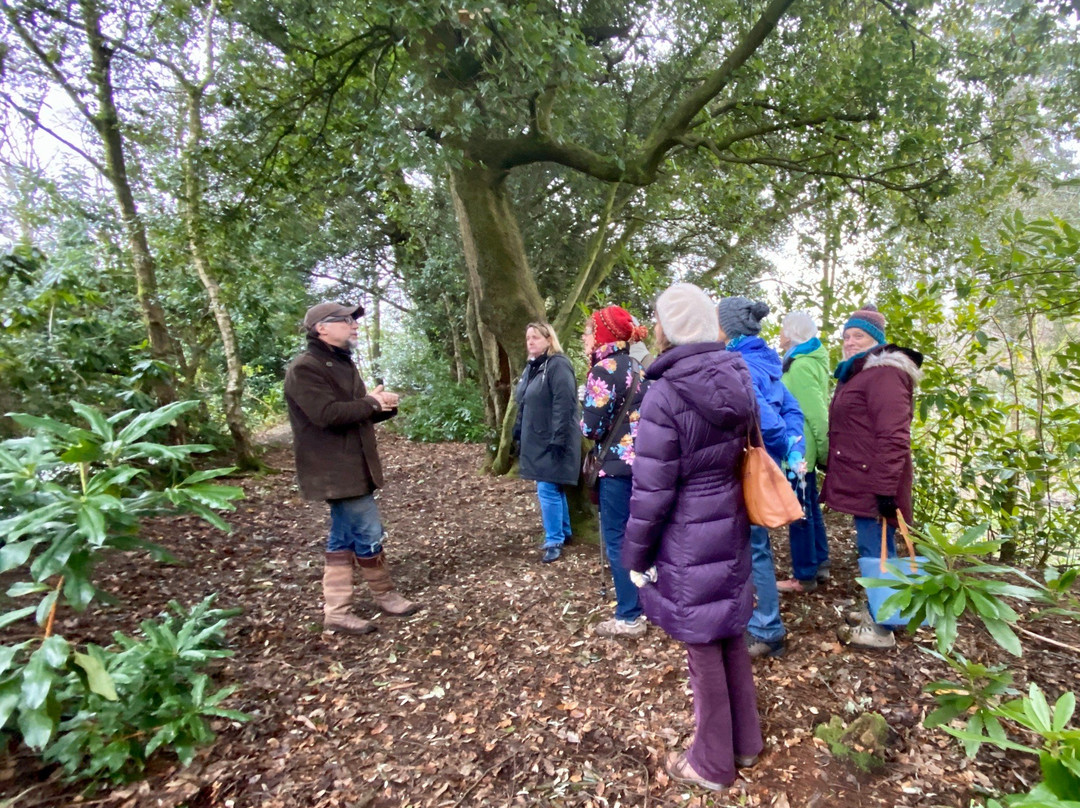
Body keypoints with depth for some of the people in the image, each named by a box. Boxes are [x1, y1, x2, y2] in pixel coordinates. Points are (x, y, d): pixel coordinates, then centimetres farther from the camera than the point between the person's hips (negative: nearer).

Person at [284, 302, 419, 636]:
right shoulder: (305, 369, -15)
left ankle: (335, 611, 23)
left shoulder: (342, 363, 17)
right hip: (337, 471, -10)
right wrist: (371, 402, -15)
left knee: (343, 539, 13)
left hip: (351, 467, 10)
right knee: (369, 535, -1)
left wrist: (384, 405, -1)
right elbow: (328, 414, -28)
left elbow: (357, 413, 21)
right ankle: (386, 595, 19)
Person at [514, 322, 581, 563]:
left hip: (552, 441, -9)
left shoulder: (558, 364, -15)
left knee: (548, 490, -6)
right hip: (537, 441, 10)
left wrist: (557, 439, -25)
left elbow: (563, 405, -22)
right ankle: (564, 531, 33)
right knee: (553, 488, 19)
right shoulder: (531, 367, 15)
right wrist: (518, 434, 17)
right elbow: (524, 405, 19)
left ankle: (554, 541, 8)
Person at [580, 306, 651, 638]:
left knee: (617, 540, 3)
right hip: (643, 459, 9)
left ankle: (629, 618, 13)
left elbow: (592, 427, -17)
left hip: (618, 463, -8)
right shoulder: (636, 367, 11)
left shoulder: (602, 370, -14)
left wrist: (585, 426, 3)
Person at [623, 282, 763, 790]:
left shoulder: (665, 394, -22)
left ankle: (712, 763, 33)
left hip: (688, 539, -7)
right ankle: (745, 742, 43)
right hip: (730, 528, 7)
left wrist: (635, 553, -7)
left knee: (703, 649, 11)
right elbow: (747, 453, 9)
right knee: (731, 636, 23)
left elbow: (652, 490, -20)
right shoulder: (738, 380, 0)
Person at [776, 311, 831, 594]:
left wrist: (824, 451, -15)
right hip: (803, 448, 10)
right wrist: (822, 451, 17)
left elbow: (816, 413, -21)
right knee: (810, 507, 18)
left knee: (799, 511, 0)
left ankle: (805, 576, 12)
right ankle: (820, 565, 30)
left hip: (798, 449, -10)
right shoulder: (807, 361, 12)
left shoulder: (801, 366, -19)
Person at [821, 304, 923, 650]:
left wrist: (886, 488, -24)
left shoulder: (884, 373, -14)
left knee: (875, 550, -2)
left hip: (874, 483, -10)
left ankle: (881, 628, 10)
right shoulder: (858, 373, 19)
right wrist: (832, 467, 26)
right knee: (873, 548, 18)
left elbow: (893, 437, -22)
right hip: (860, 480, 10)